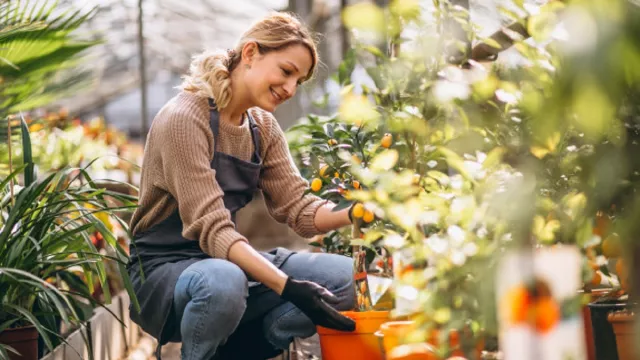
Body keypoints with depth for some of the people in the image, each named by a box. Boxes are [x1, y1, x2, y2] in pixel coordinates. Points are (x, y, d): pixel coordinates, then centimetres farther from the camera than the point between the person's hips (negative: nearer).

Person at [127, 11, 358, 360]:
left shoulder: (263, 127, 6)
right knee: (223, 282, -41)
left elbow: (297, 208, -1)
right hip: (163, 270, -7)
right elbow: (212, 229, -26)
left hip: (227, 261, 7)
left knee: (346, 276, -11)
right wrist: (289, 287, -35)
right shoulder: (185, 118, -19)